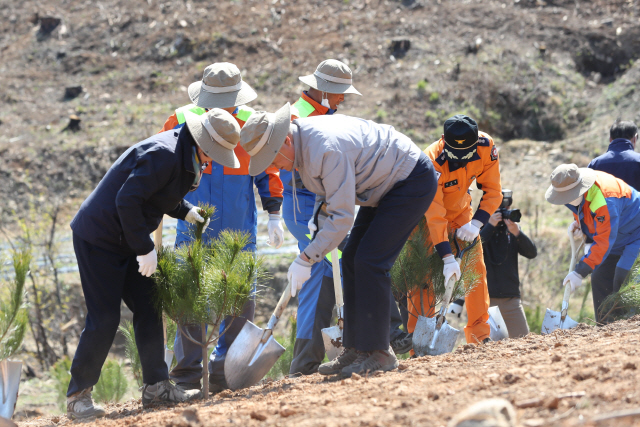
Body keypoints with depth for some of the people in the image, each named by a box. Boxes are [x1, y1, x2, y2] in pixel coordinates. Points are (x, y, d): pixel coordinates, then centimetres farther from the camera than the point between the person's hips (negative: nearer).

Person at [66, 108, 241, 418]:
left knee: (148, 308, 7)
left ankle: (156, 386, 12)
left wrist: (185, 210, 3)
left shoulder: (188, 158, 6)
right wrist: (145, 249, -24)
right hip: (97, 237, -10)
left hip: (124, 241, 10)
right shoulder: (163, 154, -25)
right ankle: (77, 396, 0)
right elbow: (127, 200, -28)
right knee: (104, 319, -9)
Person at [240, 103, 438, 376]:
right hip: (384, 185, 10)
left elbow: (343, 216, -33)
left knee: (369, 262, -17)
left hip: (412, 183, -10)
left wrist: (306, 259, -30)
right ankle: (355, 349, 8)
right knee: (352, 261, 5)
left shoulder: (327, 149, -33)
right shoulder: (302, 145, -2)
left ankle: (377, 352, -14)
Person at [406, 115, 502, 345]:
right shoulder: (432, 161, -38)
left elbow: (492, 190, -13)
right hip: (427, 213, -4)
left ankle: (479, 335, 5)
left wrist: (476, 223, -28)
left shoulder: (486, 146, -25)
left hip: (460, 209, 4)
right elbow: (434, 215, -37)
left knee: (475, 268, -1)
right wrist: (447, 257, -41)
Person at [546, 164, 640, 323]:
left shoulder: (604, 200, -37)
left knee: (622, 280, -20)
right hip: (618, 240, 9)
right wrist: (578, 223, -6)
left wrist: (580, 272, -35)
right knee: (600, 280, 4)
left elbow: (603, 243, -35)